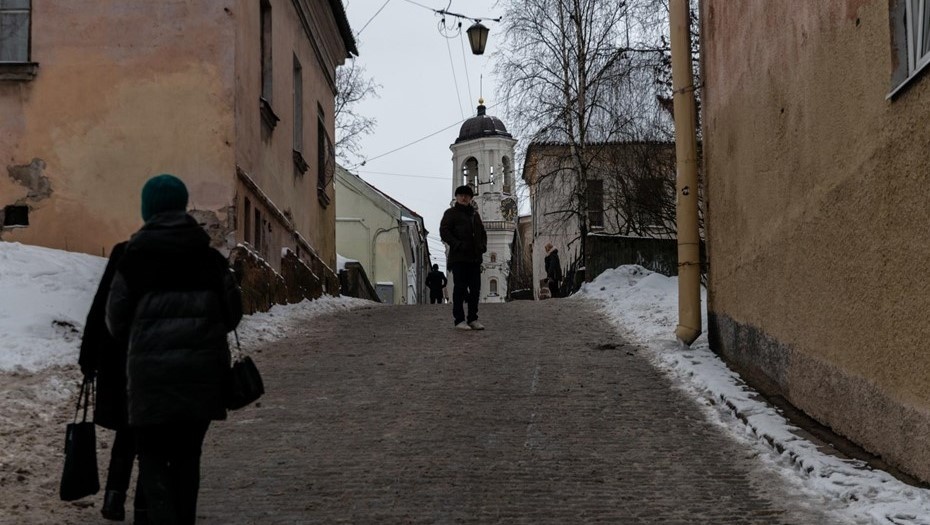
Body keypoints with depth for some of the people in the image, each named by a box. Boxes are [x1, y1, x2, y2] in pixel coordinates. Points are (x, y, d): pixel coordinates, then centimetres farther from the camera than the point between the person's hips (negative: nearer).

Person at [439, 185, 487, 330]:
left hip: (475, 258, 6)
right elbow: (444, 232, -7)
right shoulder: (451, 213, 4)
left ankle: (472, 319, 12)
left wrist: (483, 245, 8)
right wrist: (457, 245, -17)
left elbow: (482, 232, 27)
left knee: (475, 289, 5)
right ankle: (459, 320, -2)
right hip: (458, 258, -6)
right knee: (460, 288, -5)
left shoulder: (475, 214, 22)